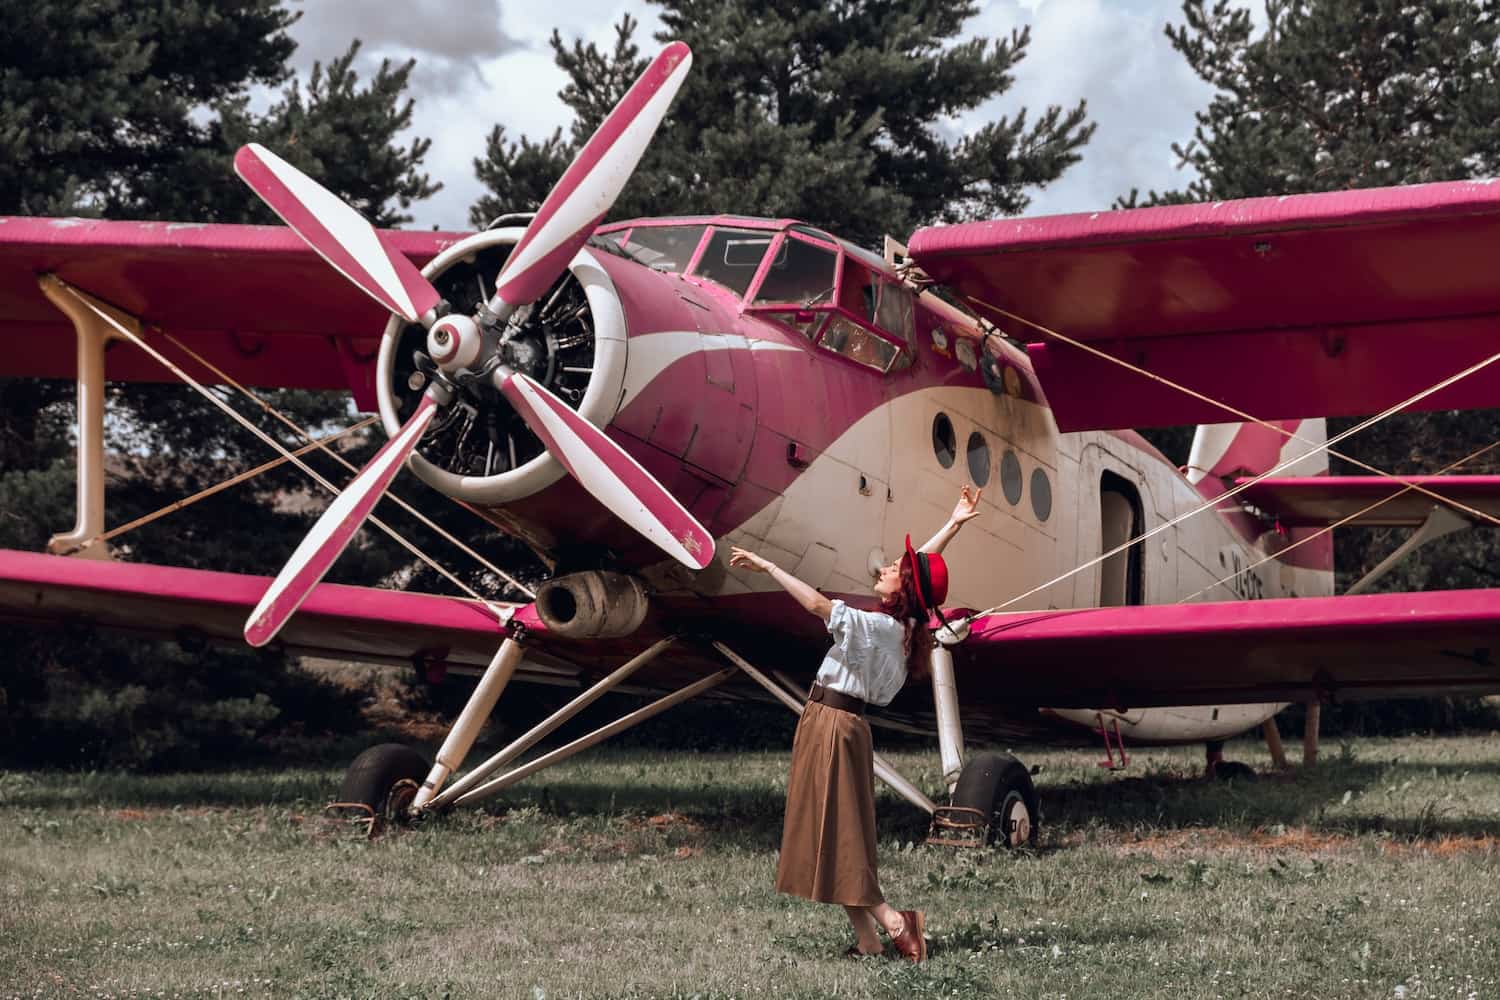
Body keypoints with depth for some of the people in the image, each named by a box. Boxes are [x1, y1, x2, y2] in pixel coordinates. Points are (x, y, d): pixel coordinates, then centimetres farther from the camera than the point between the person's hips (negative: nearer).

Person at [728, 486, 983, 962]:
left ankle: (890, 921, -8)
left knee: (836, 833, -5)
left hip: (831, 724, -9)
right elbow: (923, 566, 18)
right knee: (842, 834, 10)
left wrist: (766, 565, -20)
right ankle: (866, 939, 10)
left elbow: (816, 602, -25)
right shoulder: (902, 626, 5)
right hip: (844, 723, 9)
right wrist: (954, 524, 22)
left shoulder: (877, 627, -19)